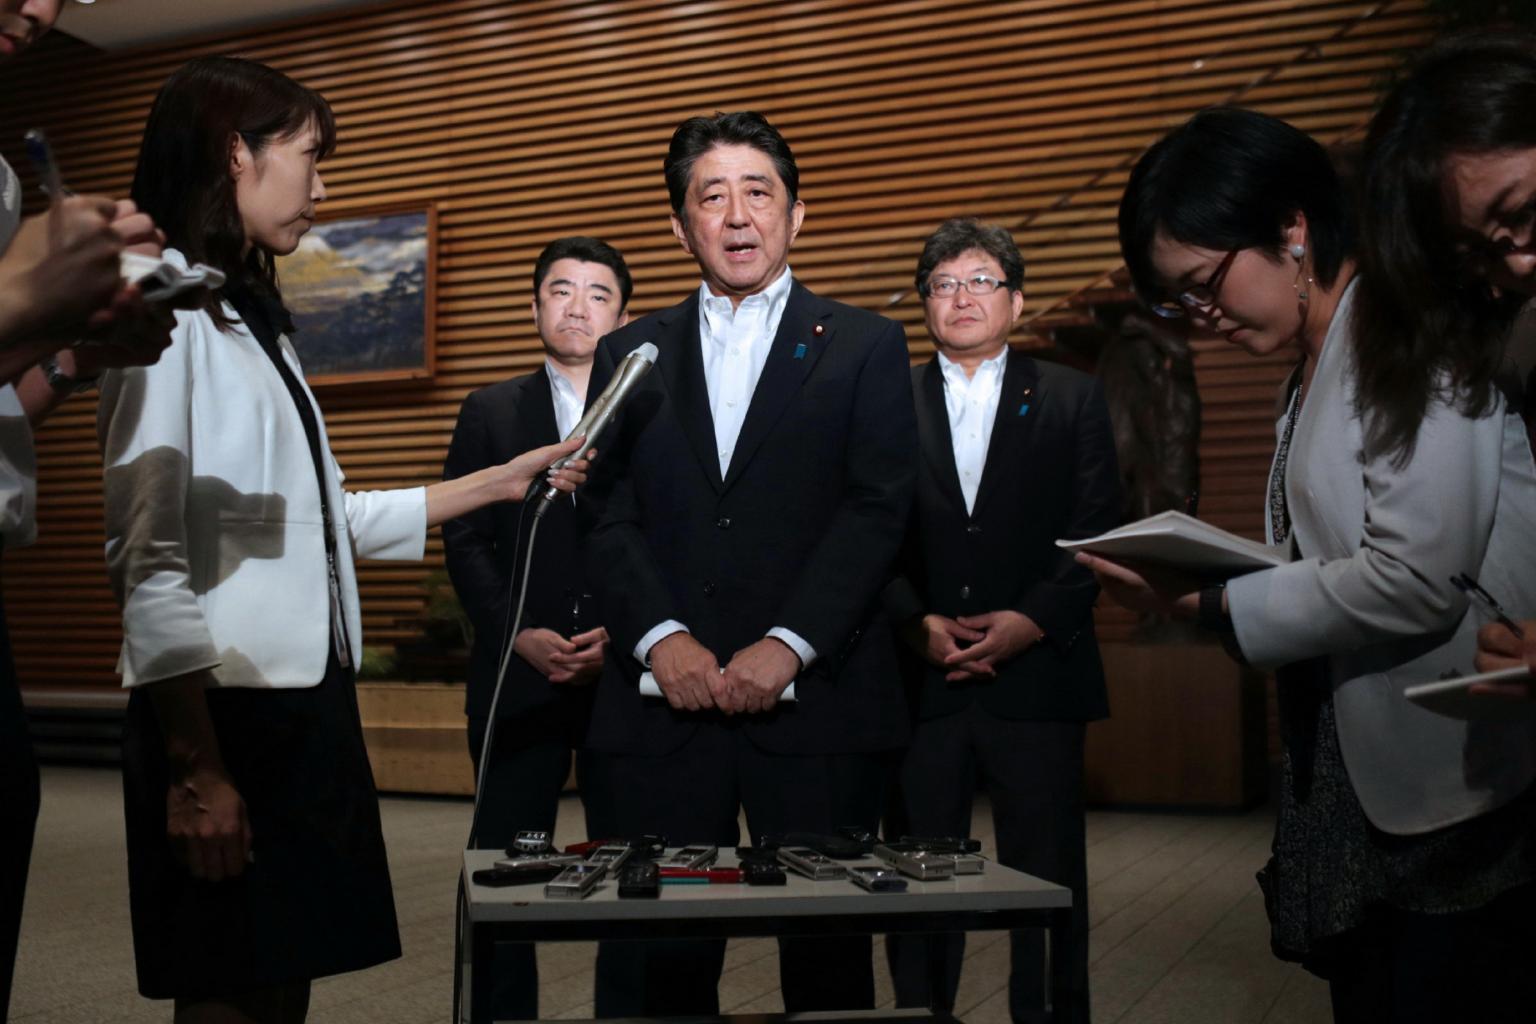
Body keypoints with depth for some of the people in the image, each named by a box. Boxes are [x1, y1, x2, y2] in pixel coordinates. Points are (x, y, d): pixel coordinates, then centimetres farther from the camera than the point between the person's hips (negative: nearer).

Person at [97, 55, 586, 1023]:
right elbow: (148, 556, -15)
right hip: (227, 713, -8)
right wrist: (194, 769, -18)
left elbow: (331, 522, 18)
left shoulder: (254, 318, 17)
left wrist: (502, 481, 22)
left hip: (307, 705, 8)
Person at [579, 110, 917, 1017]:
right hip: (663, 702, 2)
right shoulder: (632, 353, 15)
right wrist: (660, 637, -11)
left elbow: (879, 509, -2)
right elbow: (609, 515, 5)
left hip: (817, 700, -1)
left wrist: (788, 644, -13)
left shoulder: (864, 347, 9)